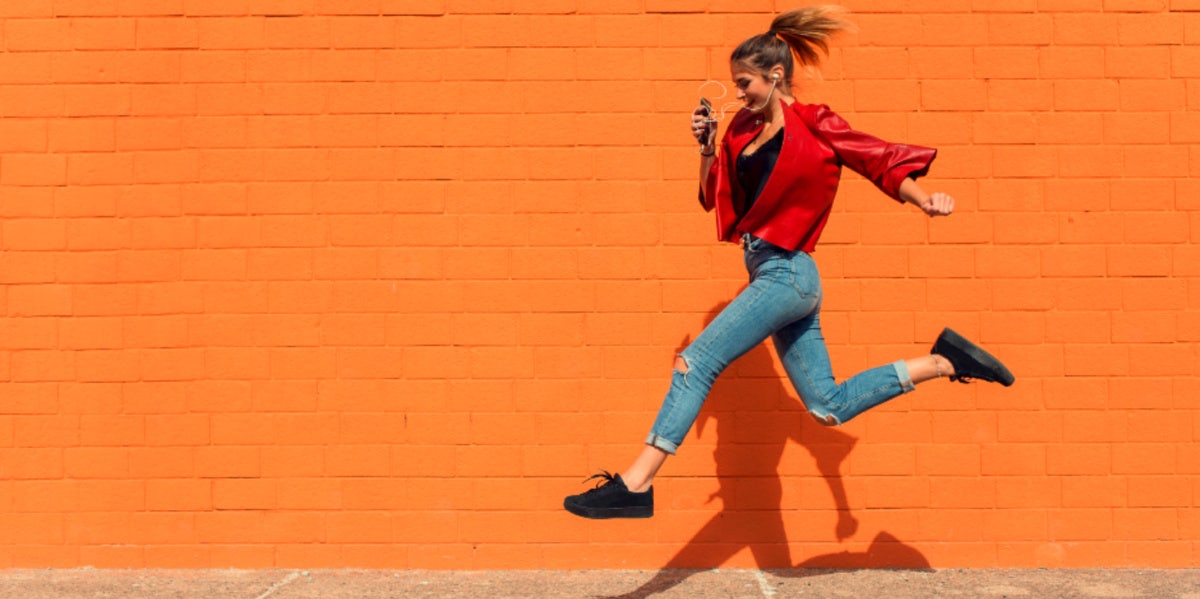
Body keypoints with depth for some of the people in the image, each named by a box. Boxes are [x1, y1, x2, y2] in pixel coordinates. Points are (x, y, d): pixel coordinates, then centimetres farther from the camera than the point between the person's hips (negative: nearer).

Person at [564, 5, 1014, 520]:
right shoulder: (745, 128, 14)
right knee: (829, 408, 11)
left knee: (695, 362, -15)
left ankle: (636, 483, -13)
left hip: (786, 274, -9)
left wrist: (923, 201, -23)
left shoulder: (815, 127, -5)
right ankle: (943, 361, 20)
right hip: (771, 276, 9)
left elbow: (883, 161, -7)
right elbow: (715, 198, 18)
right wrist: (707, 148, 3)